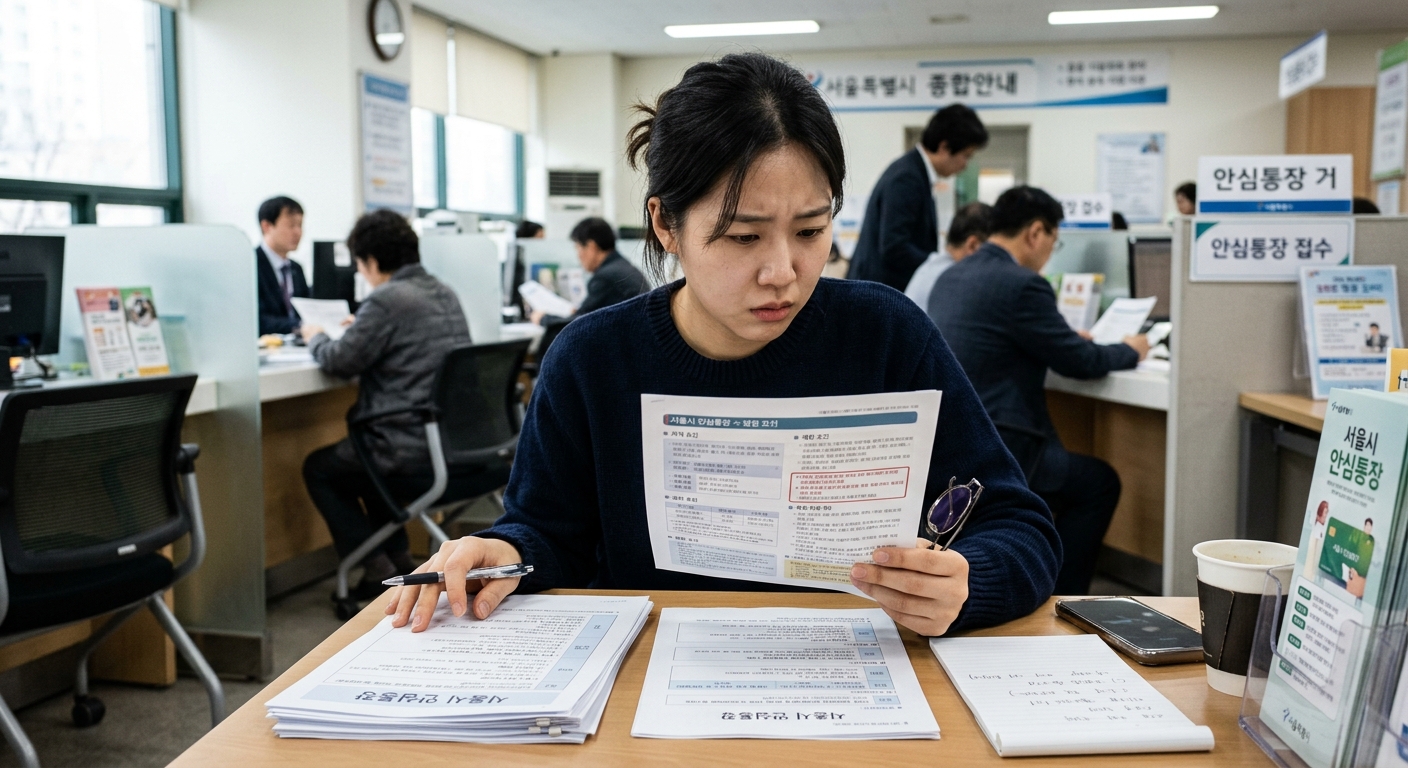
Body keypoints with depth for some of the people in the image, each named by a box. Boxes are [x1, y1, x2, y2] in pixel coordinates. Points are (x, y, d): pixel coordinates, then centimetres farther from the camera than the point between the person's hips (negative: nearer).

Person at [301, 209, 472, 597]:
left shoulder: (387, 300, -16)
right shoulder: (444, 293, 11)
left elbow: (339, 362, -10)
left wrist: (316, 338, 10)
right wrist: (363, 328, 28)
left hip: (416, 451, -9)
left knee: (318, 468, 16)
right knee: (367, 457, 34)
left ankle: (378, 571, 9)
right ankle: (399, 559, 29)